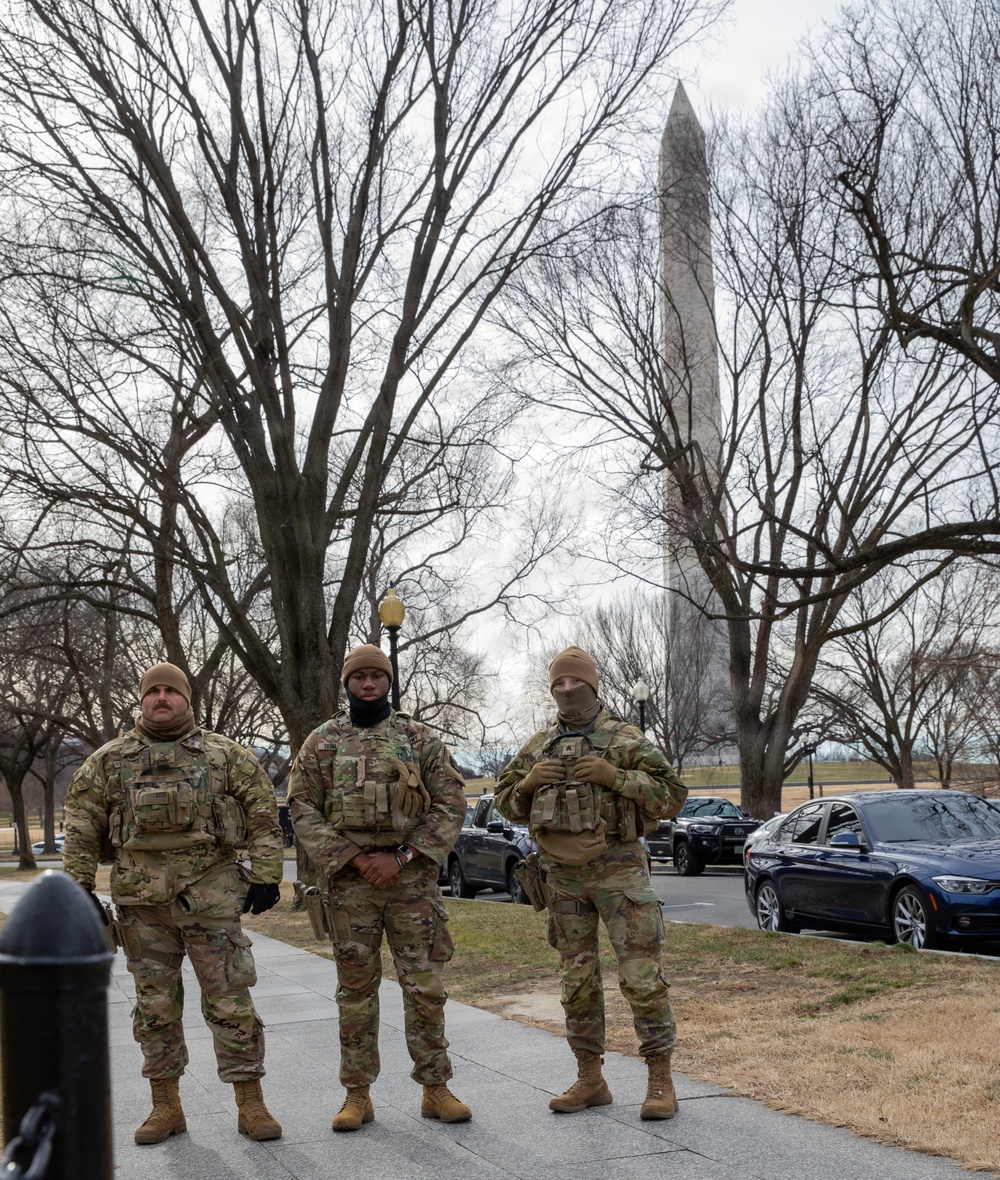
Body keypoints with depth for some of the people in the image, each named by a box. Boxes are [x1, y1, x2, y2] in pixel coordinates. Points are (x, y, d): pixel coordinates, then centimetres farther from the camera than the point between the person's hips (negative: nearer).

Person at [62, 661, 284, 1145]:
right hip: (141, 900, 2)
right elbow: (80, 827, 9)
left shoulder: (225, 754, 5)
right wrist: (79, 887, 3)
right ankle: (166, 1106, 19)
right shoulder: (109, 760, 8)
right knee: (155, 1004, 8)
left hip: (211, 895, -2)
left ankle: (250, 1104, 6)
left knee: (230, 1000, -2)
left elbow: (263, 815, 5)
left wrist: (265, 875, -1)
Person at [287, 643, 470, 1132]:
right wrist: (353, 859, -10)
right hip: (349, 880, 0)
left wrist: (401, 858, -9)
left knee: (425, 985, 1)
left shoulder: (419, 739, 5)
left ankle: (436, 1089, 11)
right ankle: (357, 1094, 15)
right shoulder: (321, 742, 6)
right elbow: (303, 809, 1)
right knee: (356, 990, 6)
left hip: (412, 877, 0)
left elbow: (451, 804, 1)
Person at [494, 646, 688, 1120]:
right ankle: (590, 1079, 19)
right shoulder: (538, 747, 11)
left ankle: (660, 1080, 0)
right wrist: (529, 782, -5)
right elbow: (508, 804, 16)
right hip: (562, 876, 5)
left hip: (617, 869, -4)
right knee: (577, 978, 9)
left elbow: (671, 795, -7)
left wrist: (615, 777, -18)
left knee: (640, 973, -7)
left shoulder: (624, 740, -1)